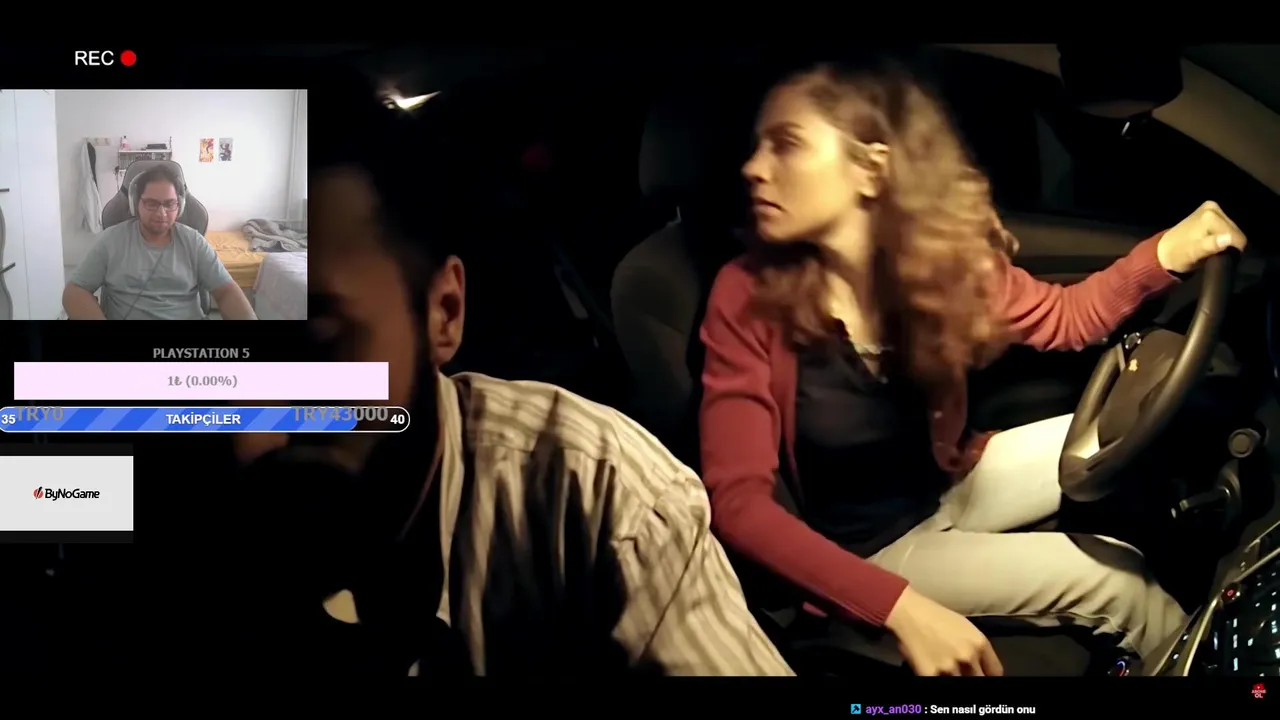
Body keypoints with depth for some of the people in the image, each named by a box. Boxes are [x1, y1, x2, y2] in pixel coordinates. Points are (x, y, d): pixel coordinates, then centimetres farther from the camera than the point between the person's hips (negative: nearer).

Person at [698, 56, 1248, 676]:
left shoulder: (941, 256, -14)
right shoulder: (748, 297, -26)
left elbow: (1065, 319, 4)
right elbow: (739, 501, -30)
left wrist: (1166, 252, -17)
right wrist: (902, 607, -40)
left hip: (947, 484, 5)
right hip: (867, 549, -5)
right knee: (1113, 578, -13)